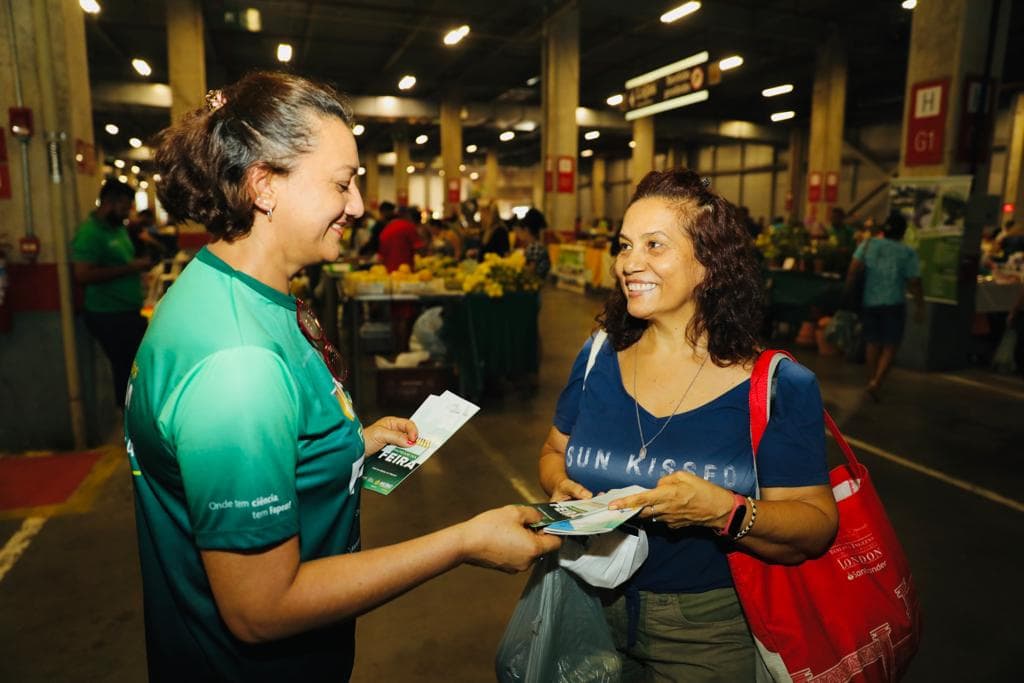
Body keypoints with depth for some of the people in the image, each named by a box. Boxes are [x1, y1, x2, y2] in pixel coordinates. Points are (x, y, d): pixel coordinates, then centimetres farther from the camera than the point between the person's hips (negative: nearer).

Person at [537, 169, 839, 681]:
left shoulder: (780, 387, -15)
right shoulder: (597, 358, -5)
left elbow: (816, 528, -16)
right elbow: (554, 453, 6)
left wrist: (725, 512, -33)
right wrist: (562, 486, -15)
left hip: (709, 632, -3)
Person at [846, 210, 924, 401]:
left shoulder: (867, 244, 3)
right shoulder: (908, 253, -2)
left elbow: (853, 269, -8)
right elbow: (914, 283, -3)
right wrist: (920, 306, 6)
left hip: (869, 302, 3)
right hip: (893, 304, -3)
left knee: (872, 343, 14)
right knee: (890, 346, 3)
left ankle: (872, 381, 21)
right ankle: (876, 381, -13)